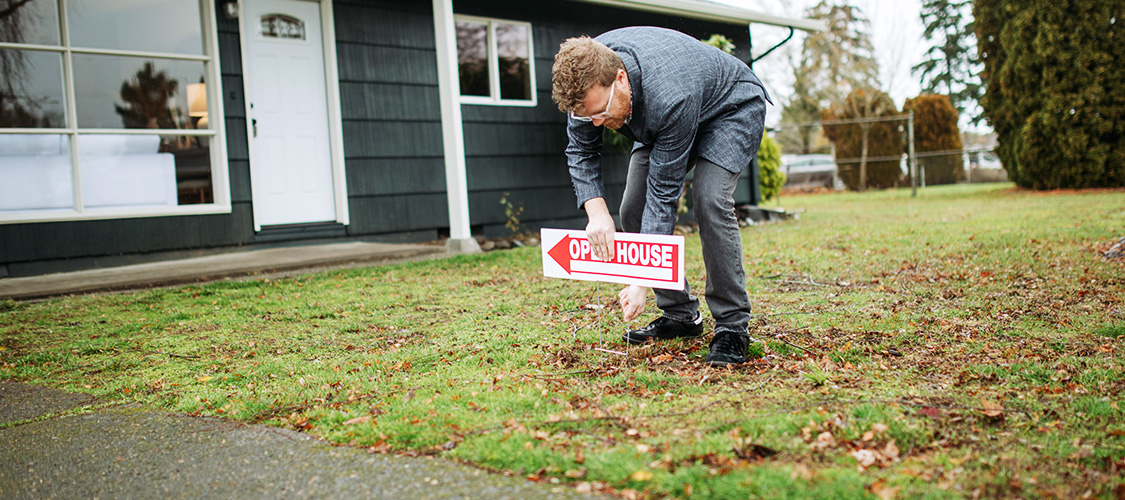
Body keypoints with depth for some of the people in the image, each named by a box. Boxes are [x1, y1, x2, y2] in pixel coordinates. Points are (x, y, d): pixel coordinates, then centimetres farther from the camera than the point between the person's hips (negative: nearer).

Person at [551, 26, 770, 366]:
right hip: (660, 120, 7)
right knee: (633, 210, -6)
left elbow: (664, 193, -37)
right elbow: (581, 151, -12)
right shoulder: (588, 75, -26)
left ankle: (732, 325, -18)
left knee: (709, 199, -29)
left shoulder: (670, 99, -43)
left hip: (733, 107, -6)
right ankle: (680, 314, 6)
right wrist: (597, 211, -29)